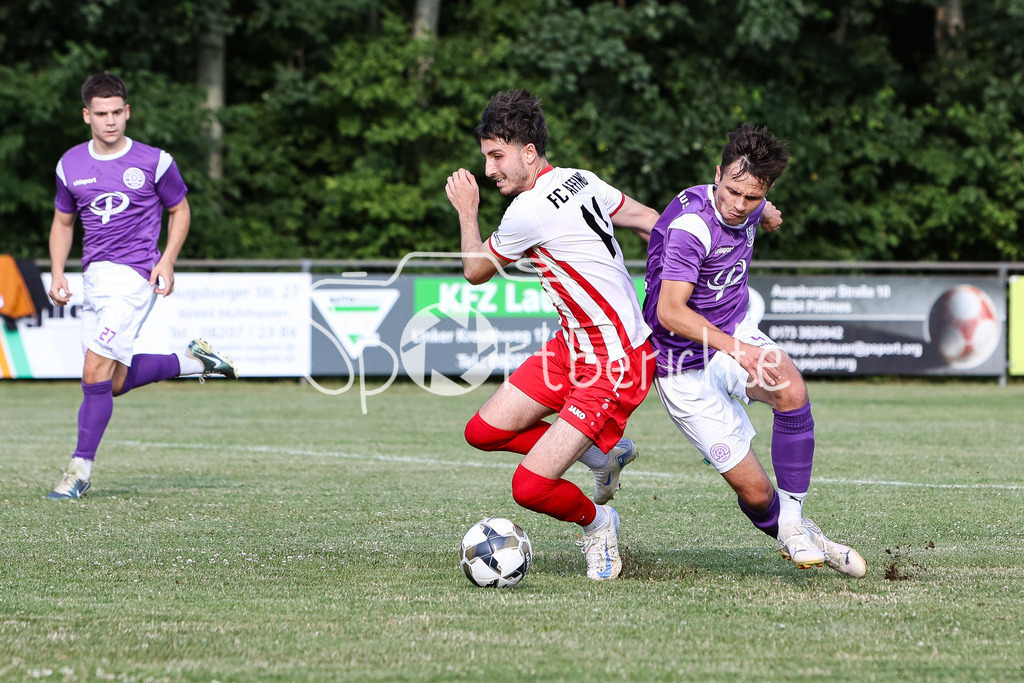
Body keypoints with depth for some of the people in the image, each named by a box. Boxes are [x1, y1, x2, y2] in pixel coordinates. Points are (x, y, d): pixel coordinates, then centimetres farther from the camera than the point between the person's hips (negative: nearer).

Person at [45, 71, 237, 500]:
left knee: (97, 373, -14)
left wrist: (166, 263, -6)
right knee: (115, 382, 9)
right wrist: (57, 274, 5)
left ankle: (80, 469, -8)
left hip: (134, 274, -6)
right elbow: (63, 222, 18)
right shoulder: (71, 166, 7)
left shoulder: (154, 162, -4)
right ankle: (193, 360, 30)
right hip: (94, 275, 6)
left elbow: (180, 211, 8)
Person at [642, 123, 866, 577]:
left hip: (734, 335, 6)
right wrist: (735, 348, -42)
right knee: (755, 493, -9)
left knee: (791, 391, -29)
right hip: (686, 366, -6)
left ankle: (793, 521, -19)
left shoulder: (750, 212, -2)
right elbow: (669, 311, -33)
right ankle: (782, 532, 25)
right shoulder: (692, 226, -27)